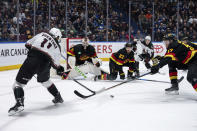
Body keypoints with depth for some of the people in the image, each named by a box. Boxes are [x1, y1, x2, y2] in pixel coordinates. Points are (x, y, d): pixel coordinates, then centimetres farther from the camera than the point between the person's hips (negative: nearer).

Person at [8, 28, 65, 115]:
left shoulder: (41, 35, 18)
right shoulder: (57, 46, 18)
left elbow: (28, 44, 17)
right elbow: (55, 63, 15)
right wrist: (59, 68, 34)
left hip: (32, 60, -3)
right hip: (44, 64, 3)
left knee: (19, 82, 1)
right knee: (45, 80, 34)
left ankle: (19, 103, -19)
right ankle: (58, 97, 41)